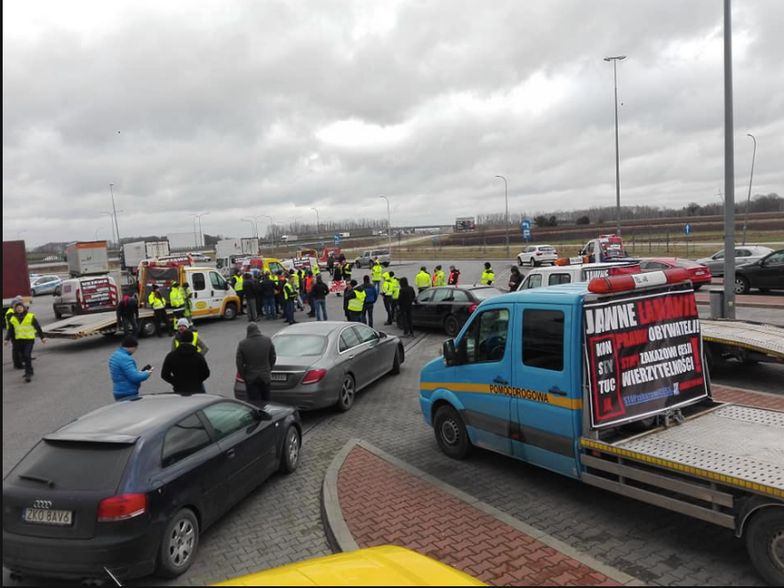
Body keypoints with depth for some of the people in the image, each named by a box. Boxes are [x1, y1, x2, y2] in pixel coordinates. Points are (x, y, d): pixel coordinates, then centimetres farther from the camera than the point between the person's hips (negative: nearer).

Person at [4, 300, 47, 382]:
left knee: (27, 356, -14)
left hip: (29, 339, -4)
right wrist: (7, 339, 1)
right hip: (19, 340, 5)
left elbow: (38, 327, 0)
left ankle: (28, 374, -9)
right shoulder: (13, 319, 5)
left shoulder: (30, 317, -5)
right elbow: (10, 330, 11)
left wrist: (42, 337, 0)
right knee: (22, 357, 10)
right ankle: (29, 372, 26)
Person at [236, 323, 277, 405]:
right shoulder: (268, 340, -5)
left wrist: (243, 375, 5)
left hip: (250, 377, -2)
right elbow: (273, 357, 3)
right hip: (265, 376, 2)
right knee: (266, 399, 15)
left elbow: (239, 362, -6)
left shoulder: (243, 344, -11)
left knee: (254, 401, 4)